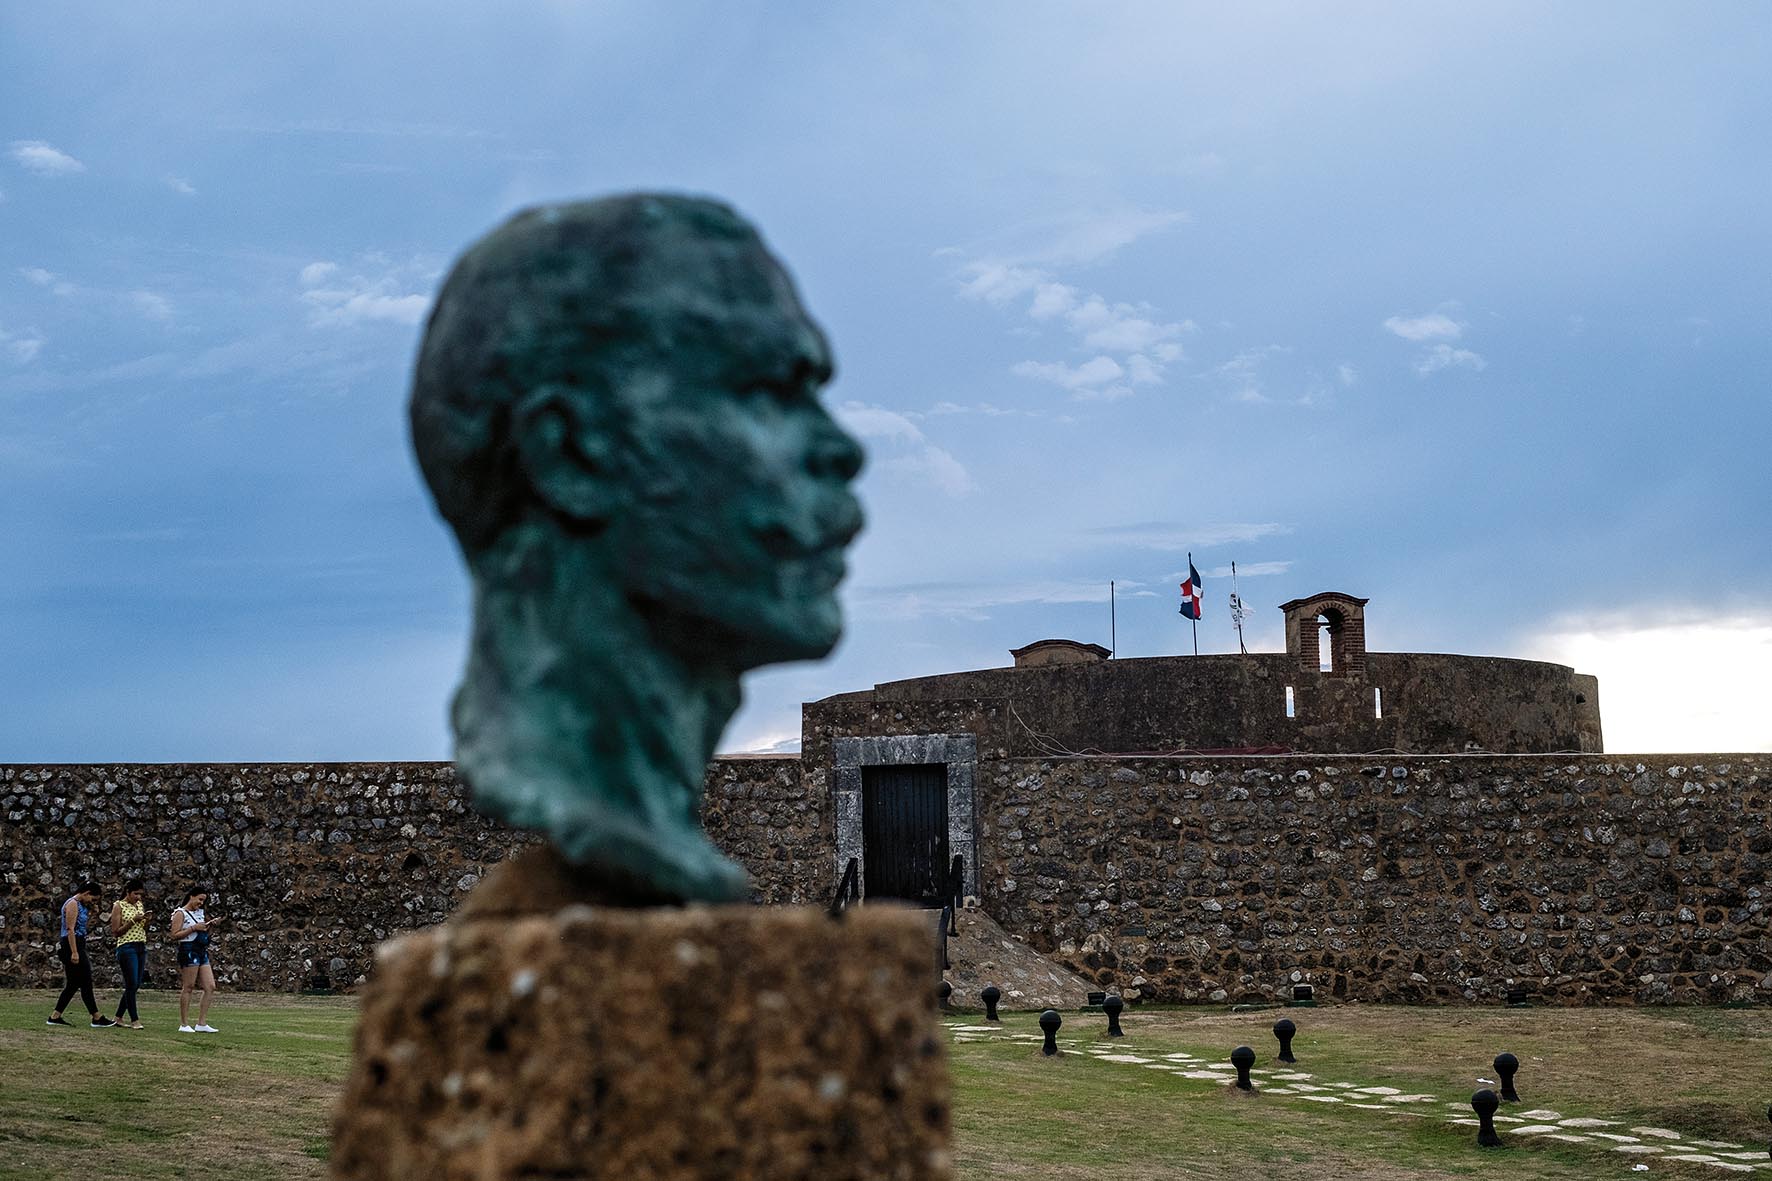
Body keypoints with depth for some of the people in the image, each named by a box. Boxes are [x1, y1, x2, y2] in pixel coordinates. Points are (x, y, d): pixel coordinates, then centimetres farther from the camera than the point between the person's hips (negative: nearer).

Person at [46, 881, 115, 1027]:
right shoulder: (73, 904, -12)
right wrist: (74, 952, -24)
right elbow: (70, 929, -19)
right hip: (73, 946, -10)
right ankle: (97, 1019, -2)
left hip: (75, 947, 10)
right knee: (86, 983, -6)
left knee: (73, 985, 11)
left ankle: (54, 1017, 10)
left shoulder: (79, 905, 19)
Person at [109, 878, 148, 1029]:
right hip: (127, 947, -7)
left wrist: (146, 920, -1)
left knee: (135, 985, 6)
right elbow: (115, 932, -7)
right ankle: (134, 1020, -6)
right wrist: (133, 921, -15)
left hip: (141, 947, 7)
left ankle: (118, 1018, 16)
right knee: (132, 985, -9)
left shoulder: (140, 905, 15)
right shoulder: (119, 906, -3)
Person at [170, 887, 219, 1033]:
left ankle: (202, 1024, 4)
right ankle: (184, 1024, -1)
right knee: (188, 987, -6)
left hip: (202, 952, 8)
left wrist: (209, 926, 10)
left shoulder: (199, 913, 20)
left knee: (210, 987, 2)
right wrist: (193, 928, -16)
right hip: (189, 951, -8)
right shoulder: (181, 914, -3)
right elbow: (175, 935, -11)